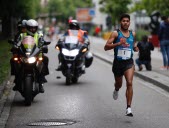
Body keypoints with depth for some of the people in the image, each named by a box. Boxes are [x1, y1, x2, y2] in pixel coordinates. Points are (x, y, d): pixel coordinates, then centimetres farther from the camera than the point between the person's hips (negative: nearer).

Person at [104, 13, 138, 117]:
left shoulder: (133, 34, 6)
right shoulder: (116, 33, -6)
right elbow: (106, 47, -13)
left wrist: (135, 47, 4)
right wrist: (118, 43, -27)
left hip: (129, 63, 1)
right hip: (118, 63, -1)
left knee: (129, 83, -18)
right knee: (119, 84, 19)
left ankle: (129, 108, -18)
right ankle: (116, 90, 58)